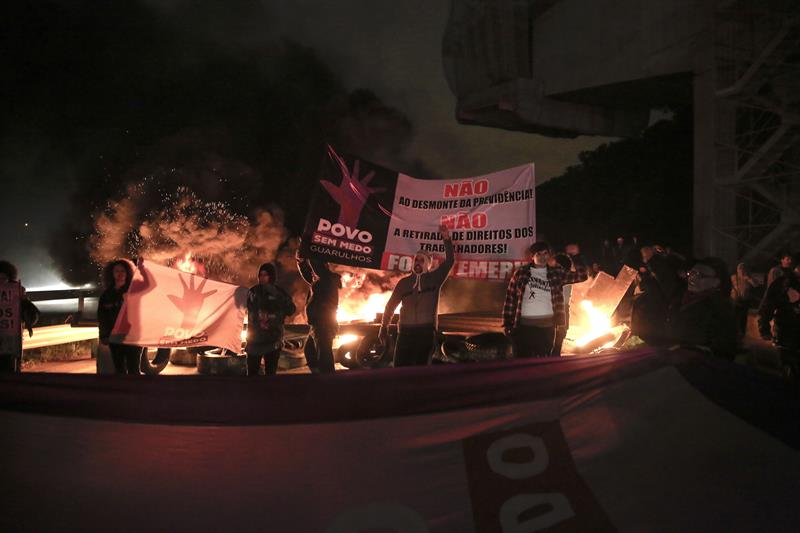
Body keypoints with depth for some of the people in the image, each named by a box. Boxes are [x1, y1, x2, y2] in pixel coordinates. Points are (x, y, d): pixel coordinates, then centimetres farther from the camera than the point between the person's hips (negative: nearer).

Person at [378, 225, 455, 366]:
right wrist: (384, 327, 12)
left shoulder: (434, 278, 7)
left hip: (427, 330, -1)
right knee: (400, 366, -3)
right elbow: (391, 305, 15)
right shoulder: (404, 282, 12)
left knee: (421, 367, 3)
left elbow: (449, 261, -5)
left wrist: (446, 239, -17)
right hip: (405, 330, 1)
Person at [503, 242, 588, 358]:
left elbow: (582, 275, 8)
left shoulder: (556, 273, 9)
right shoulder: (521, 273, 4)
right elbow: (510, 298, 3)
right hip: (524, 325, -2)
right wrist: (507, 323, -1)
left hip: (547, 326, 2)